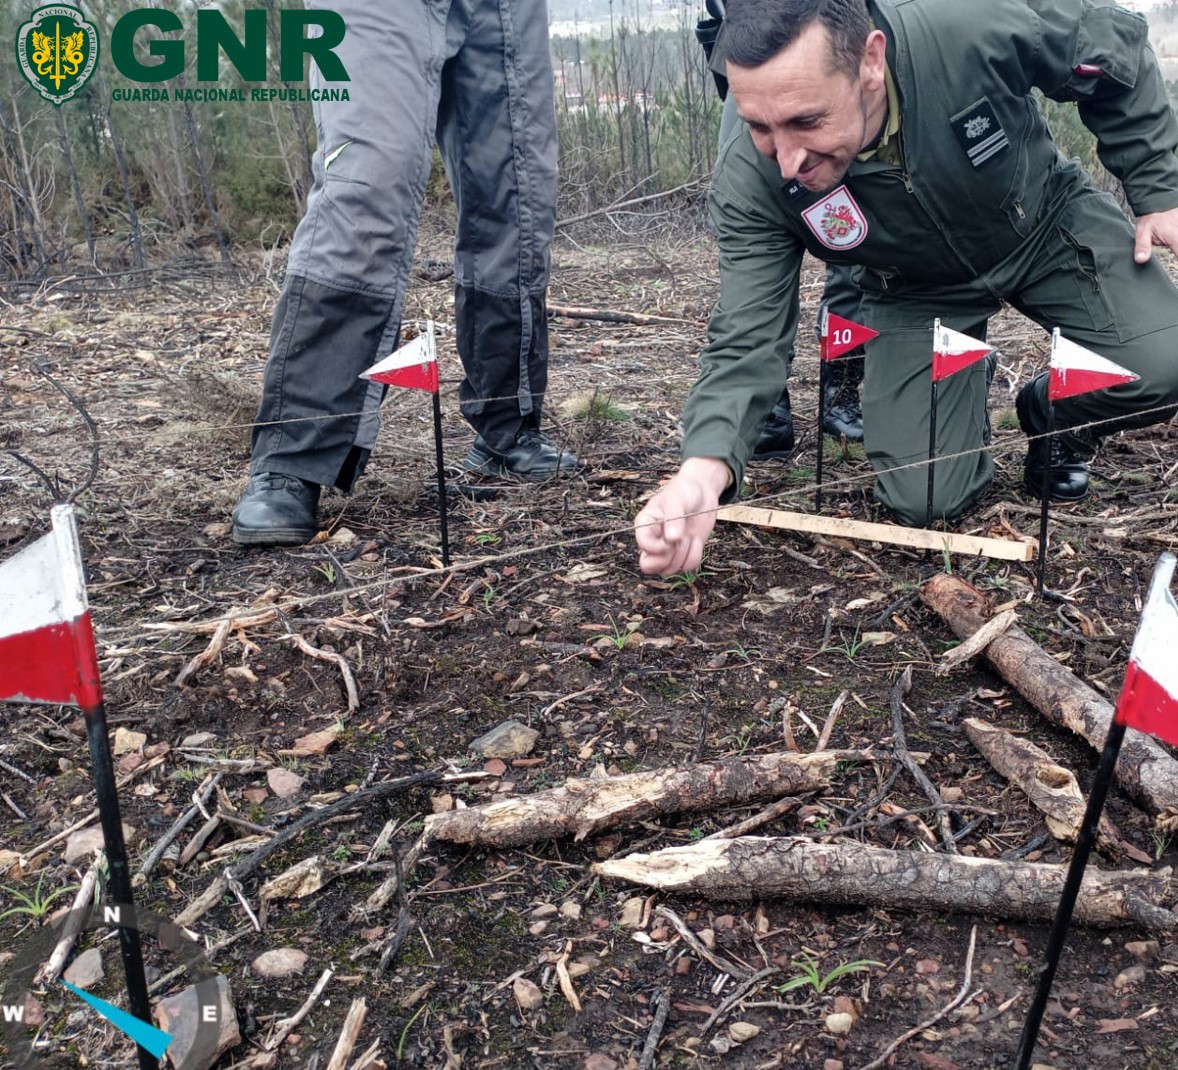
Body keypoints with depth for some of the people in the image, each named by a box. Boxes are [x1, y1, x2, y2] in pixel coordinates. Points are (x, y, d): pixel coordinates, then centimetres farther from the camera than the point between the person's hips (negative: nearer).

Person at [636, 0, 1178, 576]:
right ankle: (969, 380, 24)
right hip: (917, 292, 0)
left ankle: (1052, 417, 13)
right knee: (924, 501, -9)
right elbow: (745, 345, -30)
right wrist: (704, 467, -48)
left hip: (1049, 227, 0)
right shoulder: (749, 184, -31)